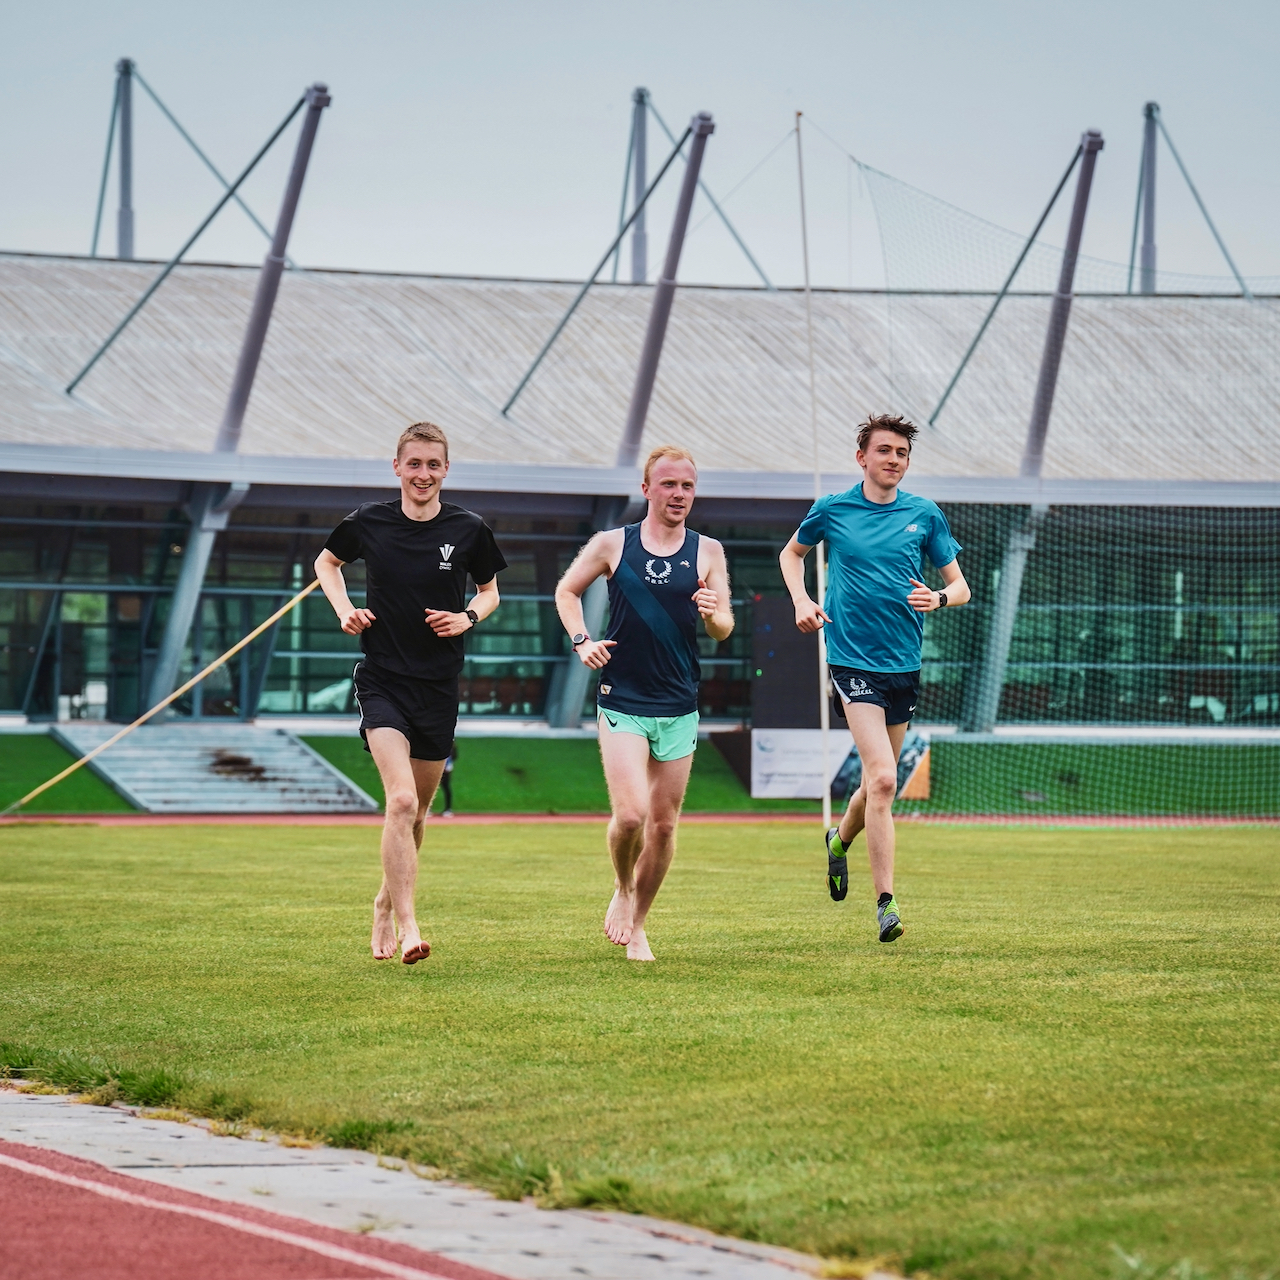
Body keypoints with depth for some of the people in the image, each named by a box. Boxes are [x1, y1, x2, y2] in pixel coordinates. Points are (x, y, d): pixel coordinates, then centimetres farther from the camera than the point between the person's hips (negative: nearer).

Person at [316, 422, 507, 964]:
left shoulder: (468, 529, -1)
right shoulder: (368, 522, -3)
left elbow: (489, 591, 15)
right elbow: (327, 563, 17)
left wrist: (468, 618, -6)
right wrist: (344, 611, 1)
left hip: (439, 685, 3)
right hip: (383, 681, -3)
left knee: (416, 812, 12)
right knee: (402, 800, -20)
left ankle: (386, 903, 37)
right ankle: (407, 928, -23)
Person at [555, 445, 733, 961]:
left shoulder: (707, 552, 4)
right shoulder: (612, 544, 1)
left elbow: (723, 630, 5)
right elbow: (567, 591, 14)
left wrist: (713, 614, -18)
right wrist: (581, 641, -2)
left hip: (679, 709, 2)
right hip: (622, 703, -2)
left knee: (664, 824, 6)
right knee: (630, 815, -16)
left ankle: (637, 924, 22)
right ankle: (622, 890, 13)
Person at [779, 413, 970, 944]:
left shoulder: (925, 515, 5)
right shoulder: (831, 510, 1)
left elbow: (960, 586, 8)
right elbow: (792, 553, 21)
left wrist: (939, 598, -15)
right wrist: (801, 601, 3)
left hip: (904, 662, 4)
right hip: (853, 659, -4)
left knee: (879, 779, 14)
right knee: (882, 778, -18)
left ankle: (840, 839, 47)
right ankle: (886, 903, -17)